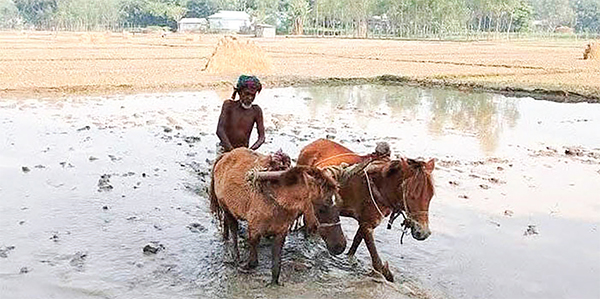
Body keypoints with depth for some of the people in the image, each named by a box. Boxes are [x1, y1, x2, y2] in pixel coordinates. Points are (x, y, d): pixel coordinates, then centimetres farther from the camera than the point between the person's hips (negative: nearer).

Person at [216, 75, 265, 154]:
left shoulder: (256, 111, -1)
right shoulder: (229, 105, -7)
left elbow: (262, 137, -5)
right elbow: (219, 130, -17)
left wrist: (250, 150, -23)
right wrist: (230, 148, -31)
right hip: (225, 150, -2)